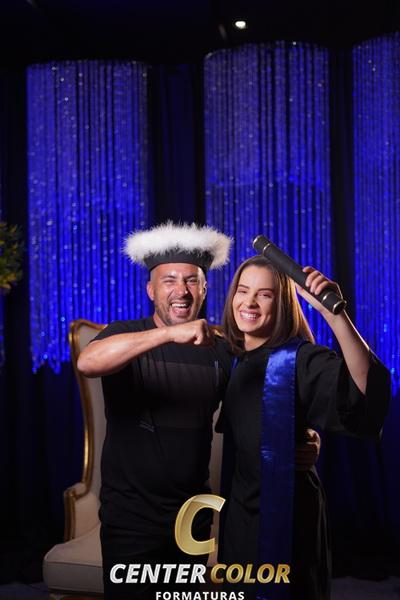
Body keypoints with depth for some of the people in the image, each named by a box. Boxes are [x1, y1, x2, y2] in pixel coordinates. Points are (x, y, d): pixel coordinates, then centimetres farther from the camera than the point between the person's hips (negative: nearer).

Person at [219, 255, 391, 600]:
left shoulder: (302, 359, -16)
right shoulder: (231, 360, 3)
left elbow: (369, 388, -36)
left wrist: (334, 313, -45)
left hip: (286, 513, -6)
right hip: (239, 510, 6)